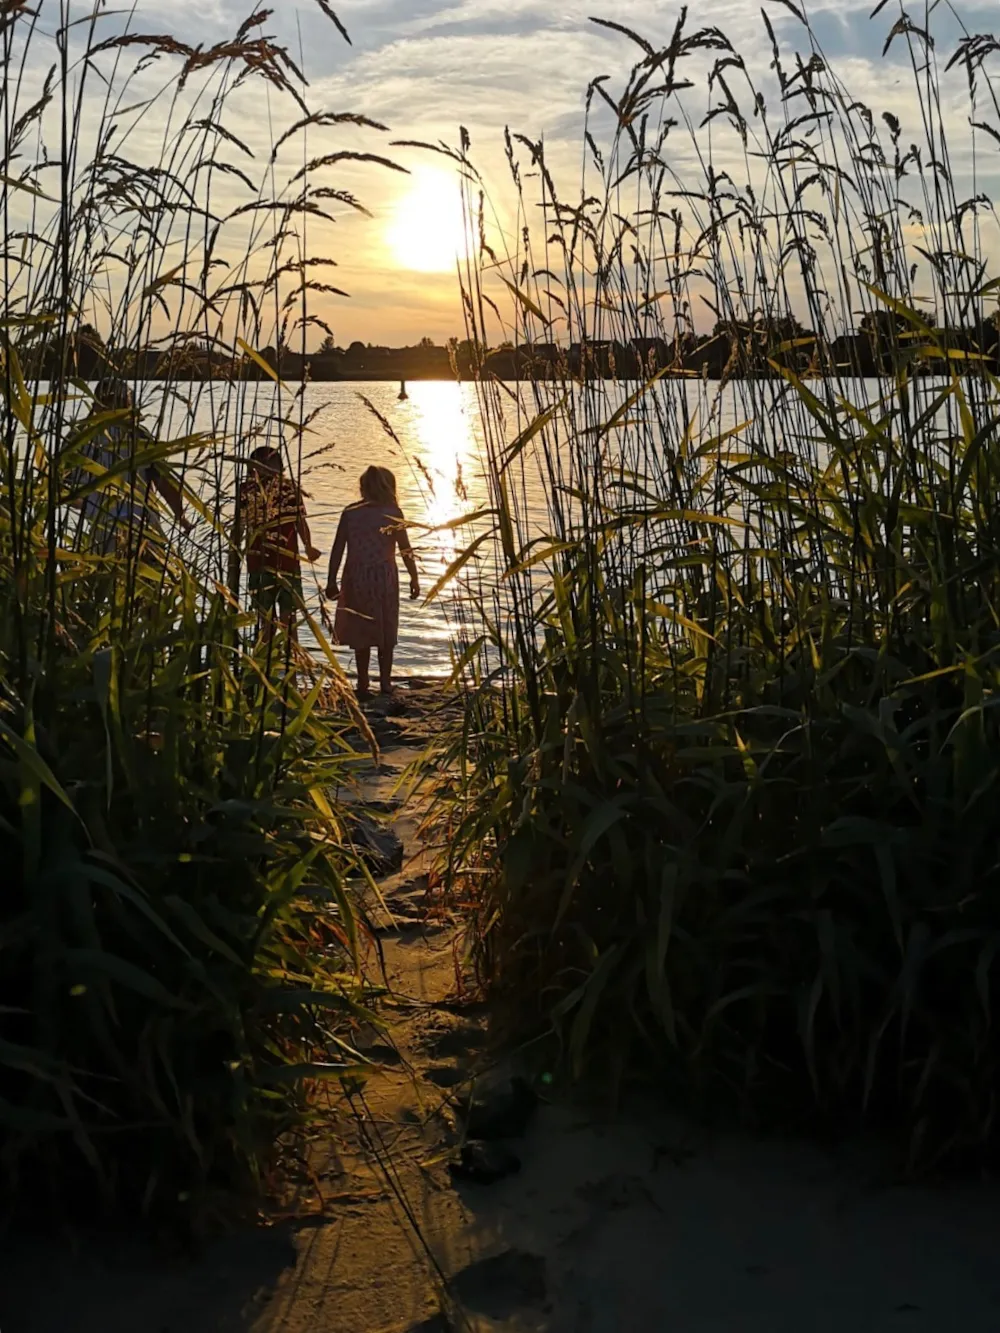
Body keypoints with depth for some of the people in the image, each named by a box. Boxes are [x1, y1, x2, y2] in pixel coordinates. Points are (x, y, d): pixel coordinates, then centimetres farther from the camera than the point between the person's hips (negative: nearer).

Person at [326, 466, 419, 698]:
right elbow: (405, 549, -4)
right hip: (384, 577, -2)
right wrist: (414, 578, 6)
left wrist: (332, 581, 6)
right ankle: (385, 682, 16)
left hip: (356, 578, 2)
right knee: (386, 632, 12)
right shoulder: (392, 513, -5)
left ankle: (363, 685, 8)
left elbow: (338, 548, 1)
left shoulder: (350, 512, 1)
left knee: (361, 632, 9)